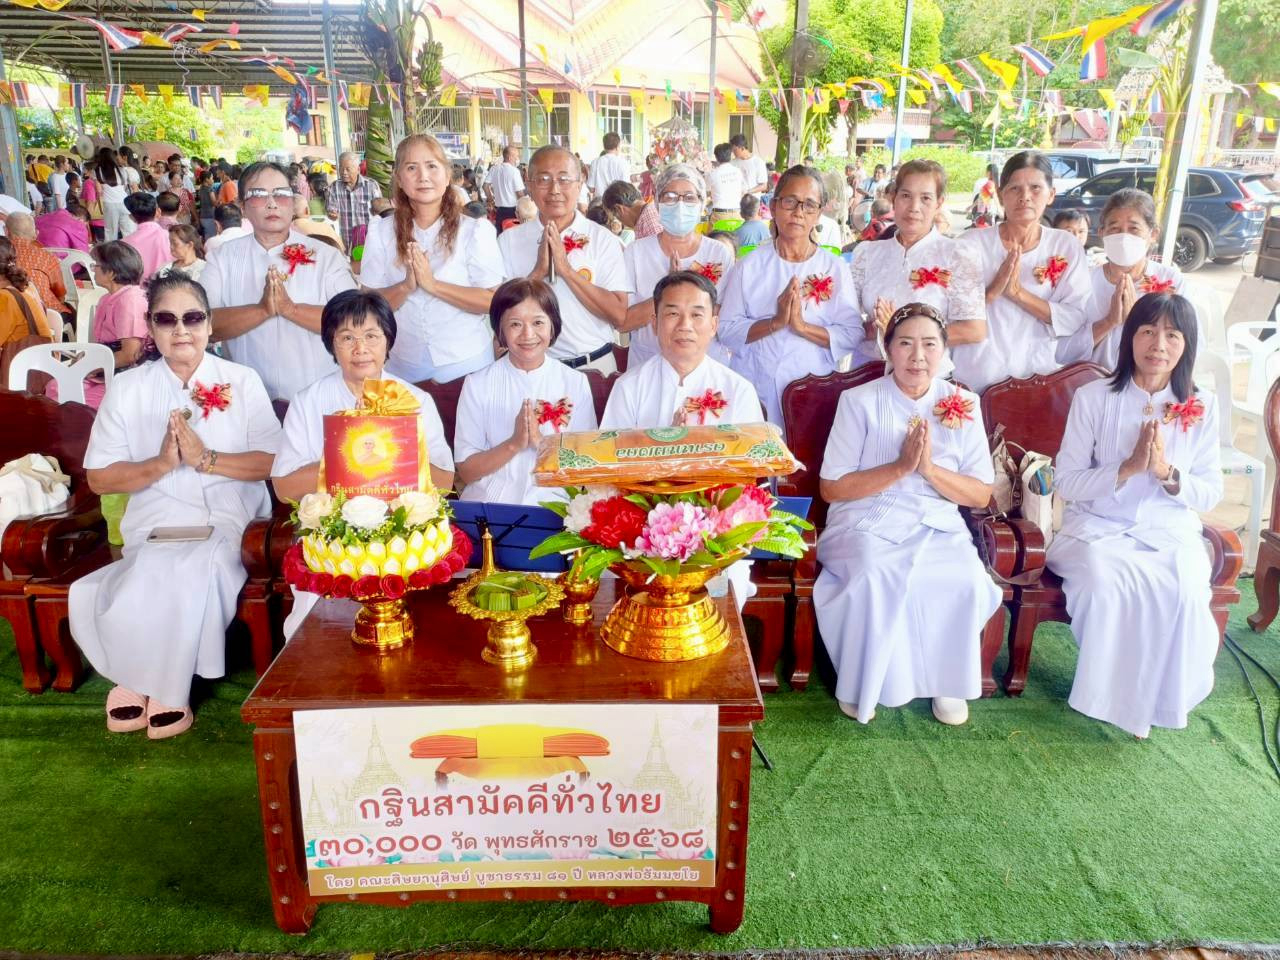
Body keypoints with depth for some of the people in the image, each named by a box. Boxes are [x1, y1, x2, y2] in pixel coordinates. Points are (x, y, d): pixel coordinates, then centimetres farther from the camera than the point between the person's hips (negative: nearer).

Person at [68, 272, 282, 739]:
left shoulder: (241, 381, 5)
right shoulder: (126, 388, 8)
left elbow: (273, 461, -2)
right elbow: (98, 477, 4)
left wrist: (206, 459, -16)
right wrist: (160, 463, -13)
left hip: (228, 520, -1)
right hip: (155, 523, 1)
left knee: (196, 568, -31)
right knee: (162, 573, -30)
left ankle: (151, 686, -7)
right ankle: (140, 680, -3)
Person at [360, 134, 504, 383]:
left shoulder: (475, 230, -8)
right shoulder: (380, 232, -2)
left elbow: (493, 301, -13)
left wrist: (433, 284, -22)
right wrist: (406, 287, -21)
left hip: (466, 363, -2)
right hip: (404, 364, 2)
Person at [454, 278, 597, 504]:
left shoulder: (576, 383, 5)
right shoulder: (477, 384, 4)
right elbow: (465, 472, 1)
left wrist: (542, 441, -12)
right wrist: (514, 444, -13)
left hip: (552, 504, 1)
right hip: (487, 502, 0)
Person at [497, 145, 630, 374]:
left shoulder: (603, 239, -3)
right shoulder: (509, 240, 1)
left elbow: (619, 316, -11)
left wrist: (566, 270, -17)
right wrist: (539, 272, -17)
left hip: (594, 364, 0)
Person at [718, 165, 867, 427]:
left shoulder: (835, 268, 4)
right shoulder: (750, 266, 3)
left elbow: (852, 336, -5)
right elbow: (726, 330, -4)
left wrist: (803, 326, -17)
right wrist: (775, 322, -17)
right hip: (754, 389, 0)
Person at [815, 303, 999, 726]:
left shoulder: (964, 405, 7)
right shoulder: (859, 401, -1)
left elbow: (981, 495, 5)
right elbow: (831, 487, -5)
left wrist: (930, 468, -14)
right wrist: (900, 467, -15)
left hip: (939, 527, 3)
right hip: (867, 523, -2)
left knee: (966, 583, -27)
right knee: (875, 580, -33)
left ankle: (947, 680, 0)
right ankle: (861, 683, -9)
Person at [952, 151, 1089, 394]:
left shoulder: (1066, 246, 4)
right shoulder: (972, 243, 0)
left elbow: (1077, 319, -6)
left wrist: (1019, 293, -15)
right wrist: (993, 290, -19)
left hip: (1042, 378, 1)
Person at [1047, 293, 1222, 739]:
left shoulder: (1202, 407, 3)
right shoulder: (1092, 397, -4)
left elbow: (1211, 493, 5)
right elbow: (1065, 481, -5)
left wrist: (1167, 473, -16)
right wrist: (1128, 468, -19)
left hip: (1171, 532, 2)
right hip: (1098, 528, -2)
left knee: (1184, 594, -28)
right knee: (1106, 587, -33)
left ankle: (1161, 700, -3)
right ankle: (1115, 699, -10)